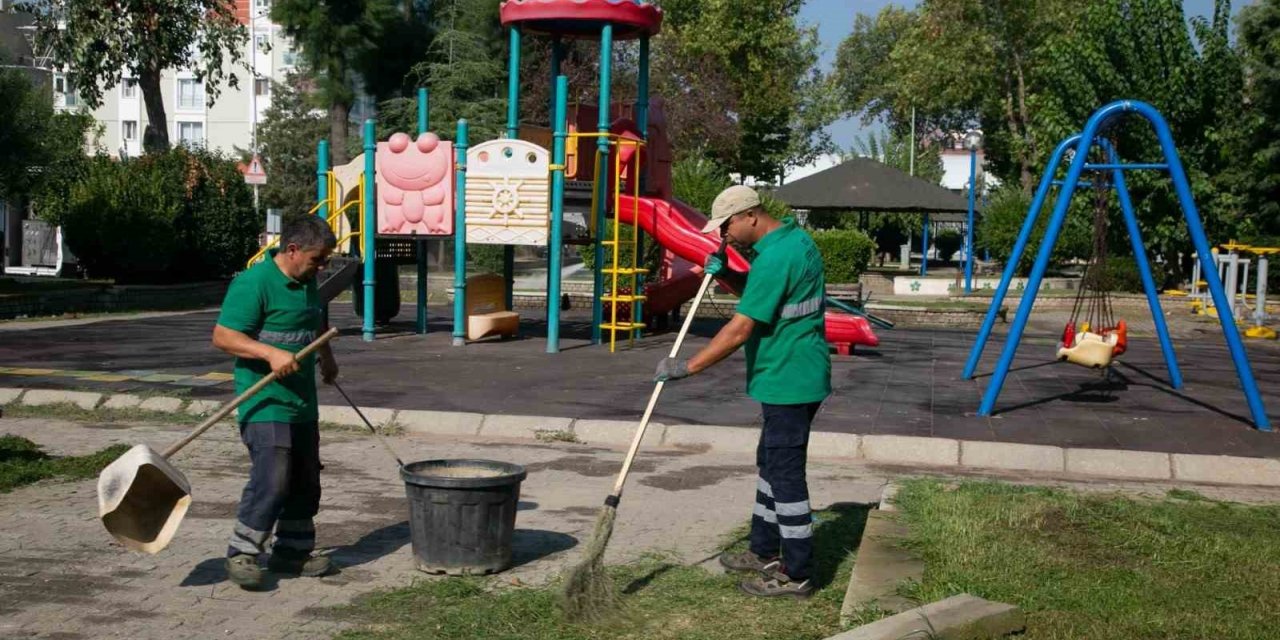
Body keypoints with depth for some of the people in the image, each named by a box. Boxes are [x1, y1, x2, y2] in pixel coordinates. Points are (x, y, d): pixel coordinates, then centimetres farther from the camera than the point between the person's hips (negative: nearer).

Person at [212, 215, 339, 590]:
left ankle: (293, 552, 25)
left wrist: (326, 357, 25)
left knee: (305, 482, 13)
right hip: (265, 404, -9)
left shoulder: (307, 283, 13)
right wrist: (271, 353, -29)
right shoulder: (254, 283, -15)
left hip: (303, 402, 9)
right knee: (272, 481, -16)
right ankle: (241, 555, -3)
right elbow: (222, 336, -20)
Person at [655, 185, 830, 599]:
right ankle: (765, 552, 32)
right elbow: (758, 294, 22)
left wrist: (686, 368, -20)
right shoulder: (795, 237, 9)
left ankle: (797, 575, 5)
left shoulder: (775, 257, -23)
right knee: (771, 462, 20)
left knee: (786, 474, -3)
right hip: (797, 378, 11)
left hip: (788, 382, -11)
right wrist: (725, 274, 4)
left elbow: (740, 330, -25)